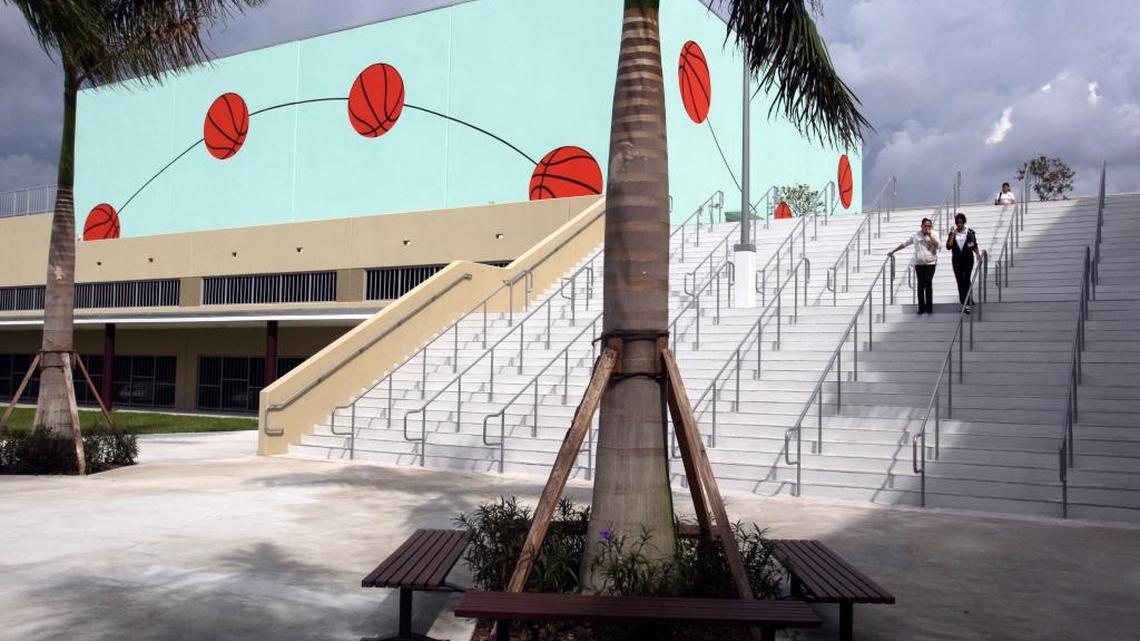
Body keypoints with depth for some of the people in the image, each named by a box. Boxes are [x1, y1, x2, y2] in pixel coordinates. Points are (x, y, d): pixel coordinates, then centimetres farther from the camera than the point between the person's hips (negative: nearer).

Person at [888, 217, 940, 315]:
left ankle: (929, 307, 1)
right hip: (919, 264, 2)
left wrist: (930, 235, -14)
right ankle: (921, 307, 4)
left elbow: (938, 245, -10)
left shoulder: (933, 234, 3)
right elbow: (904, 243, 15)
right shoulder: (916, 235, 7)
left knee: (928, 284, -6)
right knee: (921, 285, 0)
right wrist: (893, 251, 17)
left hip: (930, 263, -2)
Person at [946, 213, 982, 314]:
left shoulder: (970, 232, 1)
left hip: (968, 259, -2)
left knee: (966, 279, -15)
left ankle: (968, 304, -17)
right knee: (960, 282, 5)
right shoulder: (953, 233, 3)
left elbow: (974, 246, 9)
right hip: (956, 260, 2)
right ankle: (964, 302, 15)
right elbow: (948, 246, -8)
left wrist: (978, 254, -5)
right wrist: (953, 234, -13)